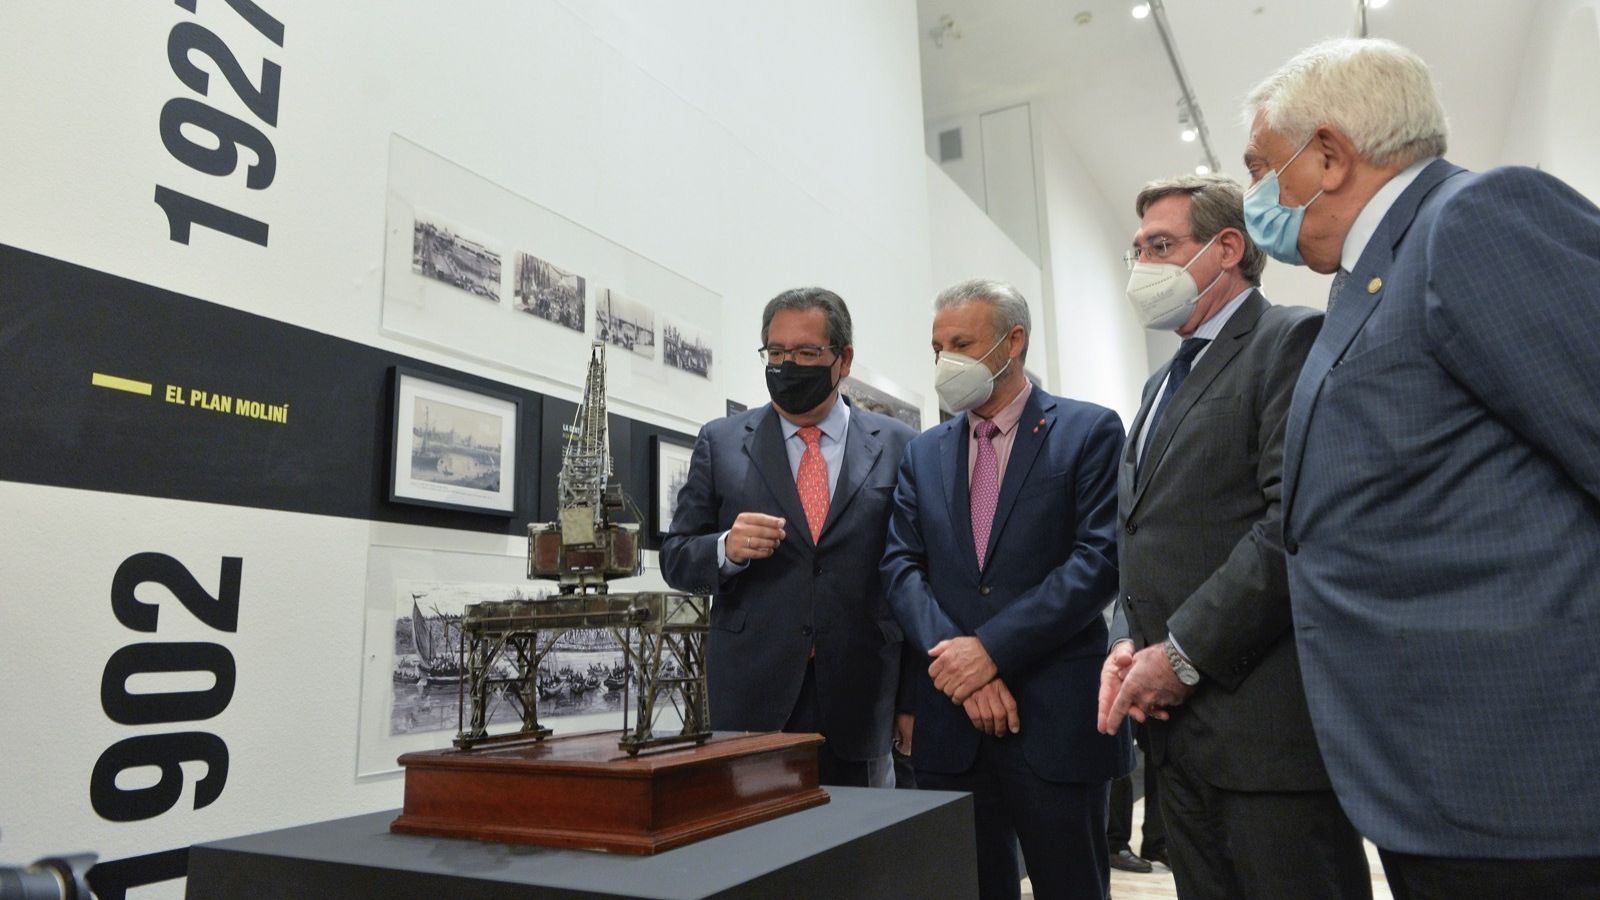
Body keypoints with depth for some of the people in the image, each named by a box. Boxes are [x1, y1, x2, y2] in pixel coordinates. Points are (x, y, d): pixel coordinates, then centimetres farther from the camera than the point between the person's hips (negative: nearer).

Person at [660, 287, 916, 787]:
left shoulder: (897, 446, 5)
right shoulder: (721, 442, 6)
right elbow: (675, 559, 7)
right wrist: (727, 548, -14)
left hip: (859, 698, 0)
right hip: (753, 696, 0)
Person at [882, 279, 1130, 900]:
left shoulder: (1090, 431, 0)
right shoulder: (924, 453, 12)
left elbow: (1100, 558, -10)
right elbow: (901, 567, 4)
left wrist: (992, 649, -17)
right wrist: (956, 660, -13)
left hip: (1056, 715, -3)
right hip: (950, 719, 4)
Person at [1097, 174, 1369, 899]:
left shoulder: (1293, 341, -6)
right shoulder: (1165, 383, 20)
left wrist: (1182, 654, -16)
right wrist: (1129, 643, 3)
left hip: (1270, 722, -8)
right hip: (1180, 729, 8)